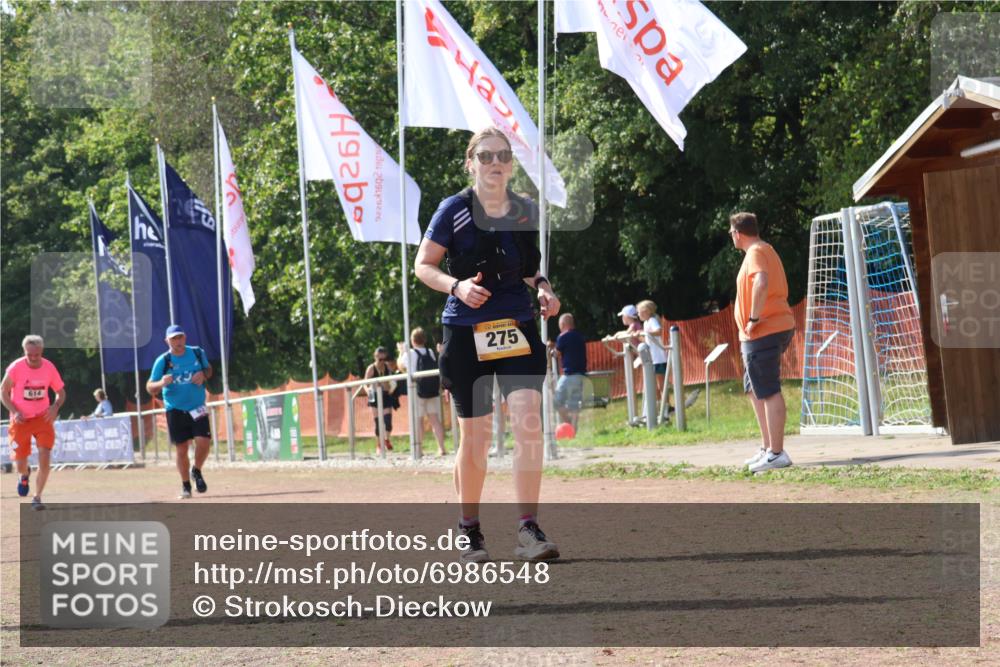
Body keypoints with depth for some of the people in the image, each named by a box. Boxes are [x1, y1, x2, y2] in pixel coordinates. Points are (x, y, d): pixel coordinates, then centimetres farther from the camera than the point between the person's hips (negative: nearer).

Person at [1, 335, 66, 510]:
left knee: (45, 456, -16)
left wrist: (55, 407, -14)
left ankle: (37, 497, -3)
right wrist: (14, 412, -18)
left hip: (42, 417, 1)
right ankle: (24, 474, 42)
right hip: (21, 419, -1)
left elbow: (61, 392, 7)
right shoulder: (15, 368, -14)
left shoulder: (49, 367, -6)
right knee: (20, 461, 2)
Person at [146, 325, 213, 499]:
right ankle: (185, 485, 19)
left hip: (197, 407, 1)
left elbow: (208, 369, 17)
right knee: (181, 449, 1)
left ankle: (197, 471, 16)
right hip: (175, 410, -1)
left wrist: (203, 375, -8)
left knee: (203, 441, -14)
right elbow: (150, 388, -8)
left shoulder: (197, 353, -1)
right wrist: (161, 383, -30)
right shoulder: (162, 361, -9)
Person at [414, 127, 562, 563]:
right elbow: (423, 265, -2)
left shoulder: (526, 211, 7)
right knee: (474, 434, 3)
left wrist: (543, 288, 2)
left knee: (527, 419, -15)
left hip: (518, 328, 2)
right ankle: (470, 532, 19)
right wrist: (457, 286, -19)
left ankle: (528, 530, -14)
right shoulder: (454, 211, -5)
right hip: (467, 332, -2)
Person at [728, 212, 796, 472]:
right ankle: (767, 448, 23)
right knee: (755, 390, 19)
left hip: (764, 332, -11)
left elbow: (761, 282, -30)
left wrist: (754, 319, -24)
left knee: (769, 392, -11)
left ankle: (776, 454, -13)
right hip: (777, 327, 11)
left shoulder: (756, 252, -11)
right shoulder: (765, 250, 21)